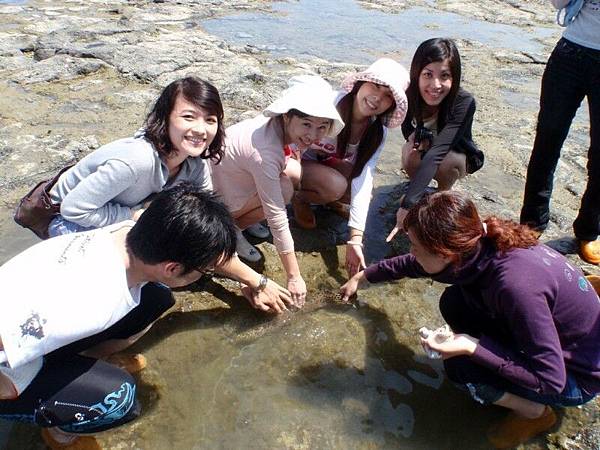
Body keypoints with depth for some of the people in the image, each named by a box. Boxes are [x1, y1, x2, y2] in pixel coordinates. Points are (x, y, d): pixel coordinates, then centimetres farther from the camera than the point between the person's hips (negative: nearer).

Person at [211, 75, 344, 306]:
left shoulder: (279, 123, -15)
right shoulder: (265, 153, -38)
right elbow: (277, 220, -33)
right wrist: (294, 277, -26)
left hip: (232, 172, 8)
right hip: (215, 195, -8)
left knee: (295, 174, -6)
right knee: (284, 190, -25)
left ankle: (238, 218, 6)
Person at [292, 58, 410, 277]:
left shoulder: (377, 132, -18)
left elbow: (363, 178, -26)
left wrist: (355, 239, -34)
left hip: (326, 162, 5)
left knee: (364, 193, -19)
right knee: (336, 185, -32)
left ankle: (329, 199, 10)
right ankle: (300, 197, -1)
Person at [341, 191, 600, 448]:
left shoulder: (514, 285, -39)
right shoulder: (478, 245, -15)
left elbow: (551, 380, -31)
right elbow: (414, 264, 4)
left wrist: (472, 347, -31)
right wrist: (363, 276, 14)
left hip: (577, 372, -7)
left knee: (461, 367, -22)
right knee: (454, 303, -3)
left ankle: (536, 412, 4)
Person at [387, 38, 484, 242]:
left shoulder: (464, 102, -35)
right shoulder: (409, 96, -25)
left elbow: (437, 152, -48)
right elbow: (407, 127, -4)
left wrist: (408, 203, -57)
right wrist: (415, 137, -30)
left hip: (460, 155, -2)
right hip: (426, 152, 2)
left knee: (446, 163, -35)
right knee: (411, 153, -32)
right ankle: (419, 188, -2)